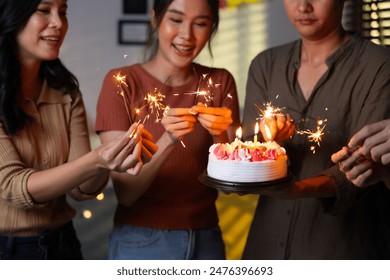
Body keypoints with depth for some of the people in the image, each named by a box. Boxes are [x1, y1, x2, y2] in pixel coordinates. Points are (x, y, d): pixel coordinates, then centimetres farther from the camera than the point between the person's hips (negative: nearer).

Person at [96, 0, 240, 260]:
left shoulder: (220, 82, -2)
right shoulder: (121, 82, -11)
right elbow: (125, 193, -14)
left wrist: (221, 136, -21)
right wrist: (167, 141, -29)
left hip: (206, 239, 3)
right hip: (141, 240, -3)